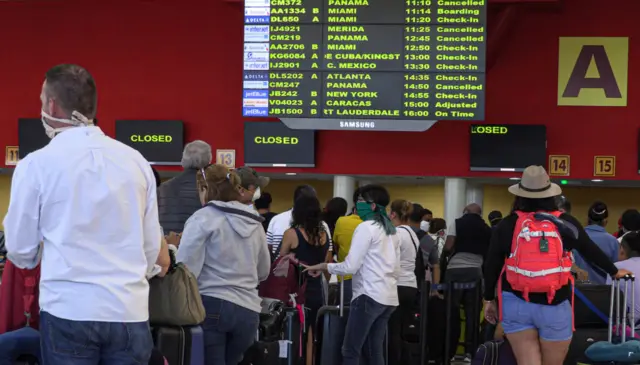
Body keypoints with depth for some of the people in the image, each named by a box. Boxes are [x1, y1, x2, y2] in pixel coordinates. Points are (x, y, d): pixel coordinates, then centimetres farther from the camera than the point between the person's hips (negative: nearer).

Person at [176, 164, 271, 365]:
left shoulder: (203, 218, -4)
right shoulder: (255, 222, 13)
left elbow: (185, 267, -10)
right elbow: (264, 271, 23)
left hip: (212, 305, -5)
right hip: (248, 310, 6)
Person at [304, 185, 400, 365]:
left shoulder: (366, 228, -9)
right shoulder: (391, 230, 15)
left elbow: (350, 266, -12)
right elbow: (396, 269, 18)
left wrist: (323, 266, -1)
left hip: (369, 295, -8)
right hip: (389, 297, 8)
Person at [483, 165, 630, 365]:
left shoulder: (508, 224, 0)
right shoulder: (566, 223, 0)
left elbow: (491, 265, 4)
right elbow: (592, 251, 14)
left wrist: (489, 299, 16)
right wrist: (614, 271, 31)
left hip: (515, 303, 1)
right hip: (554, 306, 0)